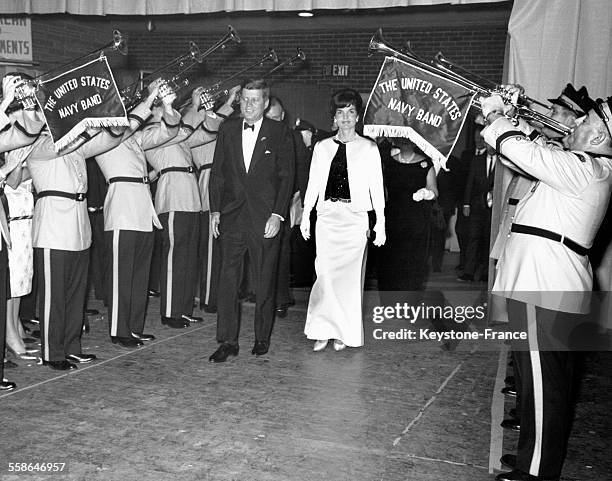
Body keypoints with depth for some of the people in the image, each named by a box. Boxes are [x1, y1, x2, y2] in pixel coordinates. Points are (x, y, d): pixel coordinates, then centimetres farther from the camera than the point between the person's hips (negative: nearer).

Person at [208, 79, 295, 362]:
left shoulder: (279, 133, 2)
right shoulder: (228, 130, 11)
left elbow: (287, 177, -1)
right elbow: (217, 173, 12)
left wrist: (278, 215, -9)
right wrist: (215, 211, 5)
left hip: (265, 219, -2)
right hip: (232, 217, 2)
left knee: (265, 283, 6)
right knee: (227, 280, -1)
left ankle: (262, 338, 21)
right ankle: (227, 342, 7)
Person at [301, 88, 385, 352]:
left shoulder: (368, 148, 4)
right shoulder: (322, 147, 10)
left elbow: (377, 186, 3)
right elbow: (313, 183, 13)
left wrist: (381, 222, -2)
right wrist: (305, 216, 8)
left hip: (355, 217, -2)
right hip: (327, 215, 2)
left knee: (350, 274, 0)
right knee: (325, 272, -3)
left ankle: (344, 332, 11)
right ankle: (323, 331, 6)